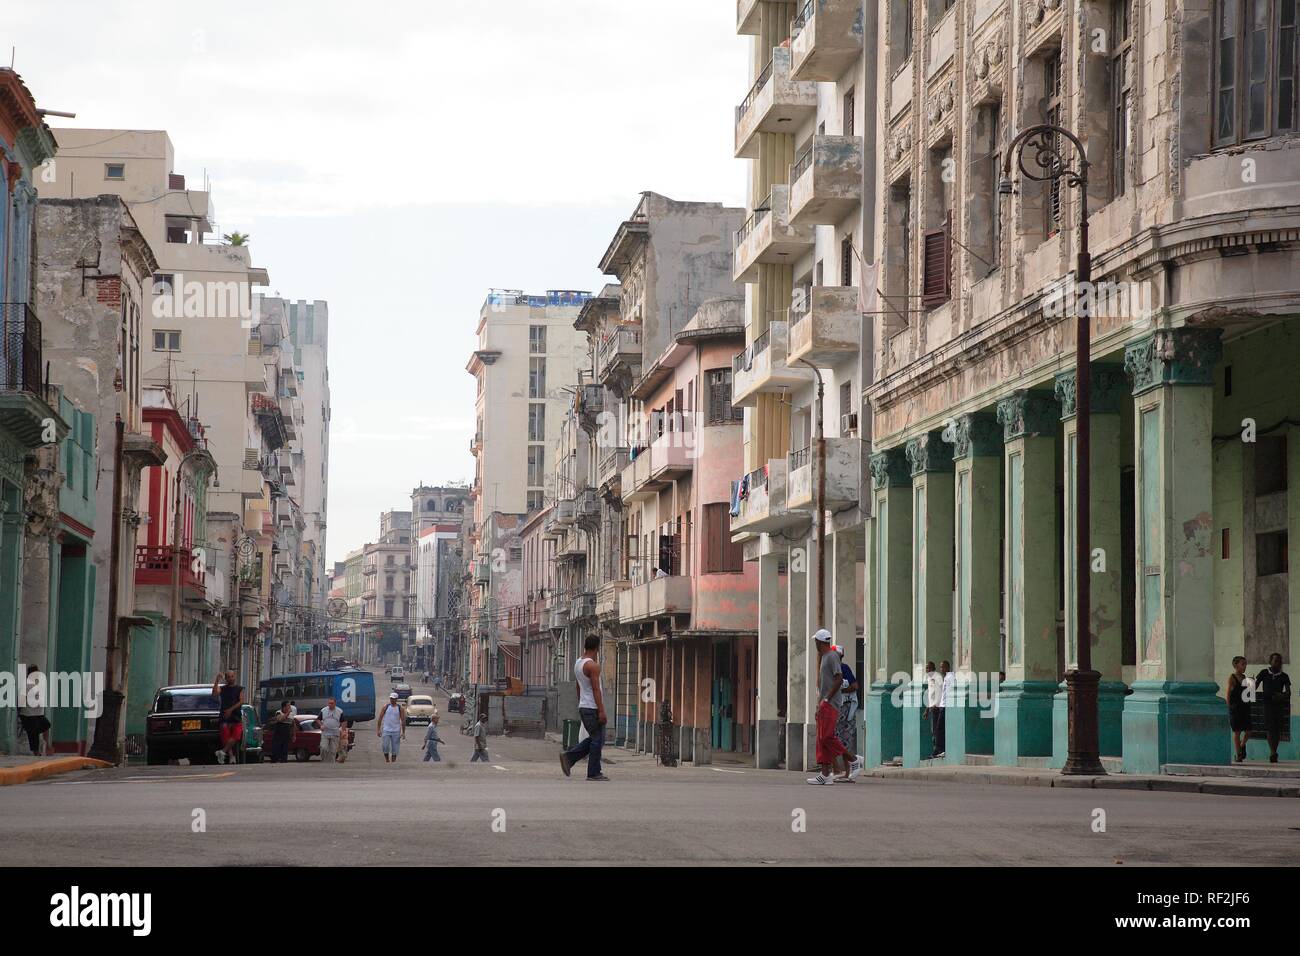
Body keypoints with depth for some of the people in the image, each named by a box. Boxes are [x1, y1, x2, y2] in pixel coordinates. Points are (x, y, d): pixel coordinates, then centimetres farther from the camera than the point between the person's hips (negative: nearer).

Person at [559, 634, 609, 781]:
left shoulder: (578, 664, 12)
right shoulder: (592, 666, -16)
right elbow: (596, 689, -20)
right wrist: (601, 711, -20)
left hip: (583, 707, 9)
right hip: (593, 708, -9)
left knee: (593, 739, 16)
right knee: (597, 740, -1)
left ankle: (569, 757, 7)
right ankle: (594, 773, 1)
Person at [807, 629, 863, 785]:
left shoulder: (832, 656, -10)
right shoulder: (824, 657, 20)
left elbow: (839, 679, -19)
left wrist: (826, 699, -18)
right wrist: (819, 704, 20)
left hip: (831, 703, -10)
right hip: (824, 704, 10)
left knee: (827, 737, -14)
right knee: (822, 739, 4)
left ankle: (853, 760, -3)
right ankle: (825, 775, 2)